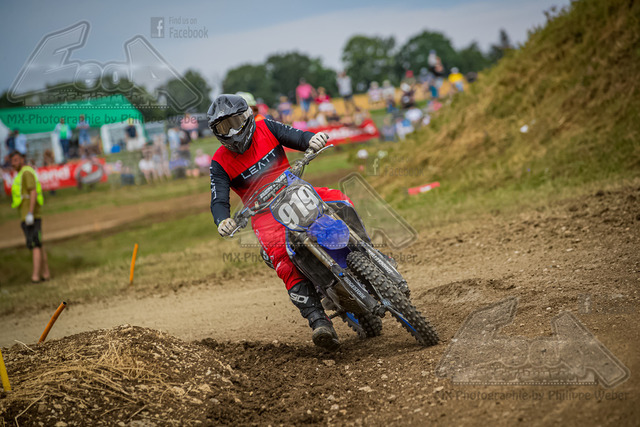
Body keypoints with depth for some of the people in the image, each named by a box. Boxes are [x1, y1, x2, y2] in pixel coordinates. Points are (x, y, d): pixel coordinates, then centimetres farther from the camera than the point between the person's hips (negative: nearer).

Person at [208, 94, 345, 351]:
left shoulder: (265, 129, 4)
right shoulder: (220, 163, 0)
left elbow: (297, 137, -7)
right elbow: (219, 201, -10)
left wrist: (313, 140, -33)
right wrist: (223, 221, -34)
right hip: (265, 213, -3)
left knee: (339, 201, -25)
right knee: (286, 263, -28)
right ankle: (318, 323, -36)